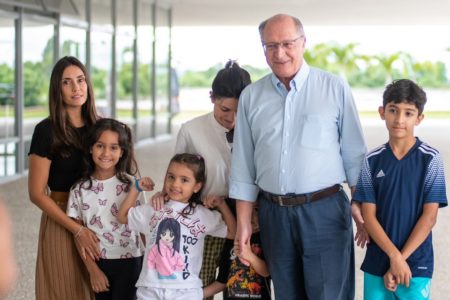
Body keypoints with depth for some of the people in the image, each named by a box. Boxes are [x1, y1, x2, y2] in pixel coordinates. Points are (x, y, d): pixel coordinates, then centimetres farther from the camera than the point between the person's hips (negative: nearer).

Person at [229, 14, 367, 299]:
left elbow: (354, 154, 1)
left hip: (325, 211, -3)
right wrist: (243, 221, 6)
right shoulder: (251, 96, 6)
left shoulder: (335, 88, -1)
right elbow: (243, 166, 8)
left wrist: (363, 210, -1)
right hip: (274, 213, 3)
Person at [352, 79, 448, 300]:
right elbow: (368, 216, -2)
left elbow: (429, 217, -8)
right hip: (377, 262, 2)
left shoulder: (430, 159, -6)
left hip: (416, 264, -2)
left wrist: (402, 259, -12)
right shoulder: (372, 161, 1)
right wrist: (394, 255, -13)